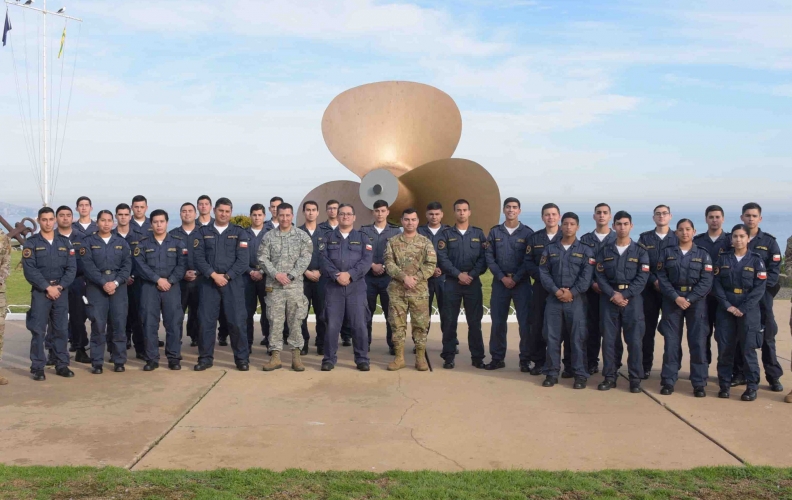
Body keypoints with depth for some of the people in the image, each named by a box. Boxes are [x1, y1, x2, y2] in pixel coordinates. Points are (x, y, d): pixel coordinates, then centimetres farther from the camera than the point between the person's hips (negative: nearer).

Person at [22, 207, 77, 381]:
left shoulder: (65, 242, 10)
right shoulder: (31, 243, 1)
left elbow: (71, 268, 4)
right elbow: (29, 270, -8)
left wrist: (60, 286, -10)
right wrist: (48, 287, -14)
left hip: (61, 291, 3)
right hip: (40, 292, -3)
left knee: (61, 329, 5)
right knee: (38, 331, -4)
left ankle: (62, 365, 13)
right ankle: (38, 368, 1)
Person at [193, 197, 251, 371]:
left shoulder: (239, 232, 5)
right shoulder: (203, 232, 9)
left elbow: (243, 260, -3)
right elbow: (199, 258, 0)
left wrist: (226, 276, -10)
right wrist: (214, 275, -12)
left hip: (233, 282, -1)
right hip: (209, 282, 1)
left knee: (237, 321, -2)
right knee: (206, 321, 2)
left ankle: (242, 358, 8)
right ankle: (205, 358, 13)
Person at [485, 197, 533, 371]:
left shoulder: (527, 232, 2)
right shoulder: (494, 232, 7)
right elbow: (489, 257, 2)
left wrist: (515, 279, -11)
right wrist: (502, 277, -9)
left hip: (521, 283, -2)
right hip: (500, 282, 2)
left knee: (525, 323, -2)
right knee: (497, 322, 4)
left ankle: (525, 360, 6)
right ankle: (497, 358, 14)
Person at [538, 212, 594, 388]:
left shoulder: (585, 250, 5)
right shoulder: (550, 249, 10)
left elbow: (586, 276, -5)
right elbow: (543, 273, 2)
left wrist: (572, 292, -15)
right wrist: (556, 291, -12)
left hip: (576, 300, -2)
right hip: (553, 299, 2)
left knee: (577, 338, -1)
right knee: (552, 337, 4)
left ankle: (580, 375, 6)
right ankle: (552, 373, 12)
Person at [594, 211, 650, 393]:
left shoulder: (640, 251, 5)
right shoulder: (605, 251, 9)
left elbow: (642, 278, -4)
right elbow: (600, 276, 2)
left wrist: (625, 295, -14)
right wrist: (613, 294, -13)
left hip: (633, 299, -1)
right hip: (609, 298, 2)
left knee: (634, 340, -3)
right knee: (608, 339, 2)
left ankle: (635, 378, 5)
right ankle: (609, 377, 10)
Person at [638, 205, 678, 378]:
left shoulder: (677, 238, 7)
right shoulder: (644, 238, 7)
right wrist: (654, 281, -12)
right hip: (650, 289, 0)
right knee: (648, 328, 1)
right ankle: (646, 366, 8)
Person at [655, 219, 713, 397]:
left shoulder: (703, 254, 5)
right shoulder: (667, 252, 6)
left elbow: (706, 281, -4)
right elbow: (662, 278, -1)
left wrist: (689, 299, -14)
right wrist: (676, 297, -14)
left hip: (696, 301, 0)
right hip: (672, 300, 1)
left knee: (698, 342, -2)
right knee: (671, 342, 1)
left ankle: (699, 384, 4)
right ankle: (668, 381, 7)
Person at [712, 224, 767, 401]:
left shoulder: (756, 260, 1)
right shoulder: (723, 259, 7)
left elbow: (760, 288, -5)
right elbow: (716, 284, 1)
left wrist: (743, 308, -13)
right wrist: (727, 305, -11)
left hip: (749, 310, -2)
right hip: (725, 309, 2)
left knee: (748, 349, -2)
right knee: (724, 348, 2)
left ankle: (752, 387, 6)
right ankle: (724, 385, 11)